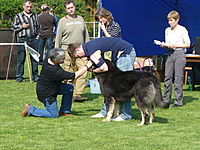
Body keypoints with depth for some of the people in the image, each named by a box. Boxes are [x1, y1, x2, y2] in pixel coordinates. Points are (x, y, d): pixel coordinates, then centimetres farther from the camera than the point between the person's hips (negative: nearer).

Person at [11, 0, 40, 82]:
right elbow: (13, 27, 5)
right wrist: (22, 26, -8)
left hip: (34, 40, 3)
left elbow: (38, 26, 22)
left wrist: (38, 35, 11)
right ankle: (19, 77, 3)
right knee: (21, 59, -3)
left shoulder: (34, 16, 16)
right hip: (23, 39, -3)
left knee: (35, 59, 5)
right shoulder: (18, 16, 5)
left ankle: (35, 76, 12)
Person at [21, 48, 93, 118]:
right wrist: (87, 66, -22)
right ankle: (29, 109, 6)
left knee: (69, 88, 3)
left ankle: (64, 111, 15)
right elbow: (75, 76, -30)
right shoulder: (55, 71, -36)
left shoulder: (47, 60, -12)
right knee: (54, 115, 1)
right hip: (45, 93, -9)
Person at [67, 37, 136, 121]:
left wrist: (92, 70, -11)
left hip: (126, 53, -11)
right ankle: (106, 111, 15)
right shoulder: (88, 46, 8)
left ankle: (126, 114, -10)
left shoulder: (91, 51, -23)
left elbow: (104, 68, -28)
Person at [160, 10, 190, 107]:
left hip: (179, 53, -6)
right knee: (167, 77, 3)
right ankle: (166, 100, 10)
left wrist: (175, 45, -14)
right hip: (170, 54, 6)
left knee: (178, 78, -5)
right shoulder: (167, 30, 13)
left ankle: (178, 101, -1)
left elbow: (188, 44, -5)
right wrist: (164, 45, -4)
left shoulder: (182, 30, -4)